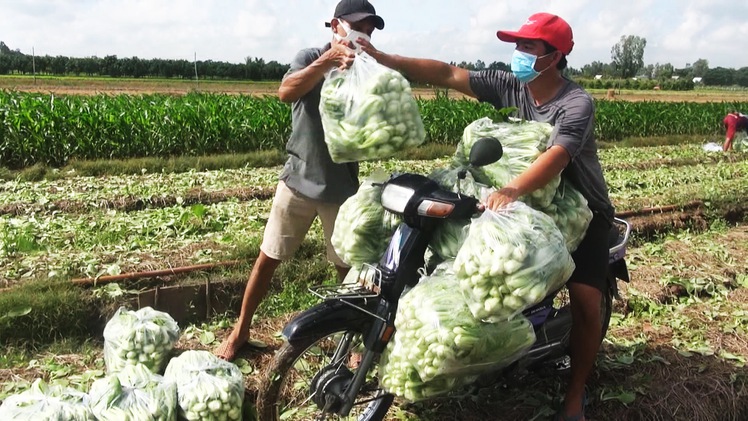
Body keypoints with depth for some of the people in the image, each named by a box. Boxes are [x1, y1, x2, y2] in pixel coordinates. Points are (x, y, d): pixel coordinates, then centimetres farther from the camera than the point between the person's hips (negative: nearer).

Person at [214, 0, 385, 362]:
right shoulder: (310, 58, -3)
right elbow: (286, 92, -25)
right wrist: (329, 59, -39)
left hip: (342, 188, 1)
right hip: (298, 180, -1)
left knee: (350, 268, 5)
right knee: (267, 259, 8)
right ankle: (240, 330, 25)